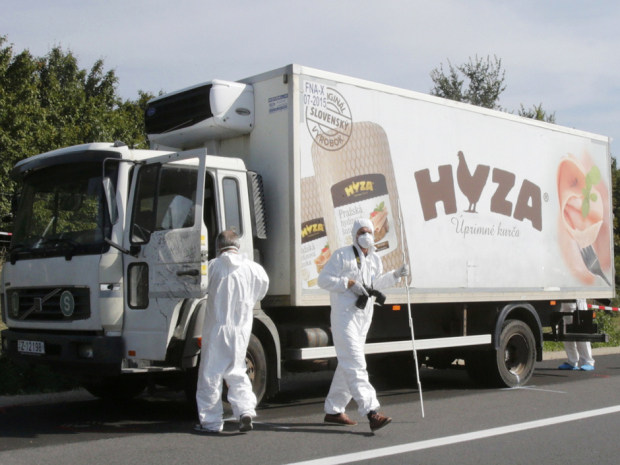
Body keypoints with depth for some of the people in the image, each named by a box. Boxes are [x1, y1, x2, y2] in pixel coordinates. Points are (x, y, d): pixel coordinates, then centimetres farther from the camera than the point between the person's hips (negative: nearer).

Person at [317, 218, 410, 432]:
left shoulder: (375, 259, 13)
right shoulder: (342, 255, -6)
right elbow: (323, 279, -10)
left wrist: (396, 275, 14)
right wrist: (349, 283, -18)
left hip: (364, 317, 8)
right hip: (344, 315, -8)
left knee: (347, 365, 13)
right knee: (355, 364, -14)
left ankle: (333, 410, 23)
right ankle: (371, 412, -22)